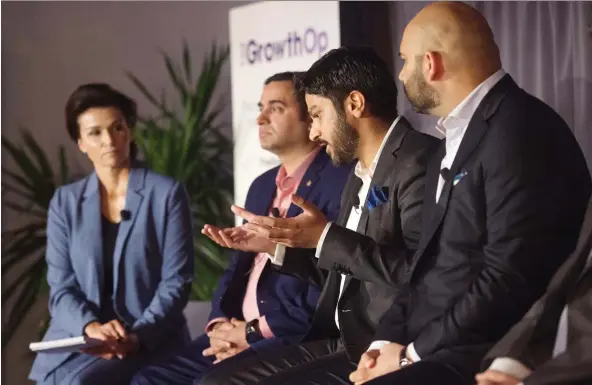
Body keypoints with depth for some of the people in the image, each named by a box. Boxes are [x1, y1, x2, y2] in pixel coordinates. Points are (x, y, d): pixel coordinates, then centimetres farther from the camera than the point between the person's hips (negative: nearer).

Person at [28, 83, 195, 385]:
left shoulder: (167, 194, 1)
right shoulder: (65, 202, 10)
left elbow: (176, 282, -3)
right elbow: (61, 287, 4)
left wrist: (137, 336, -17)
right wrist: (91, 327, -16)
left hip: (149, 341, -3)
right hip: (77, 337, 3)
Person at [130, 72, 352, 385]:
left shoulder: (341, 181, -7)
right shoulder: (262, 186, 22)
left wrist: (256, 331, -14)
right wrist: (220, 324, -2)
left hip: (298, 340, -8)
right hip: (240, 335, 8)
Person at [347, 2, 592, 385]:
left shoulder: (519, 131, -13)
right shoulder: (458, 137, 18)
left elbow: (508, 280, -20)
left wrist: (412, 354, -13)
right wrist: (388, 340, 2)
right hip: (433, 350, 9)